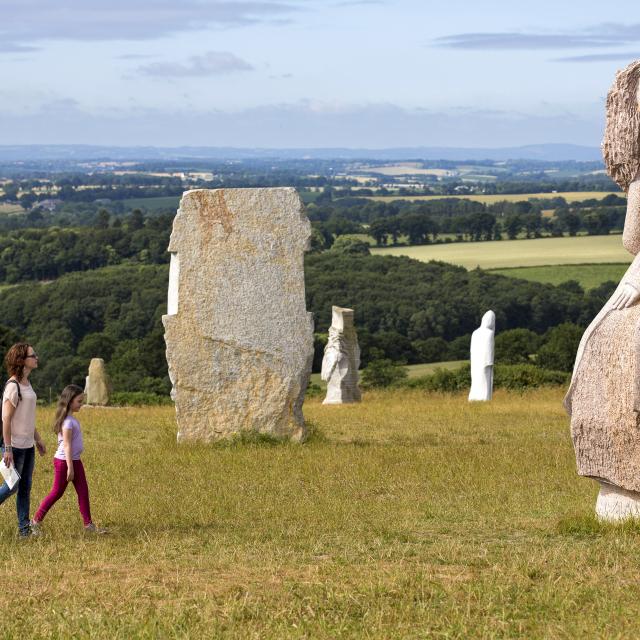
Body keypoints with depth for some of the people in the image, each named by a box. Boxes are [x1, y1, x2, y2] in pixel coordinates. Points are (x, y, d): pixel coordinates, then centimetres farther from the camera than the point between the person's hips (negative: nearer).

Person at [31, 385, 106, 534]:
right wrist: (70, 467, -23)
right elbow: (67, 445, -22)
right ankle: (36, 521, 11)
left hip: (75, 461, 9)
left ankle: (88, 524, 8)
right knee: (57, 493, 0)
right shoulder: (68, 421, -19)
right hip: (64, 462, -9)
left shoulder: (72, 419, 10)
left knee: (83, 492, 6)